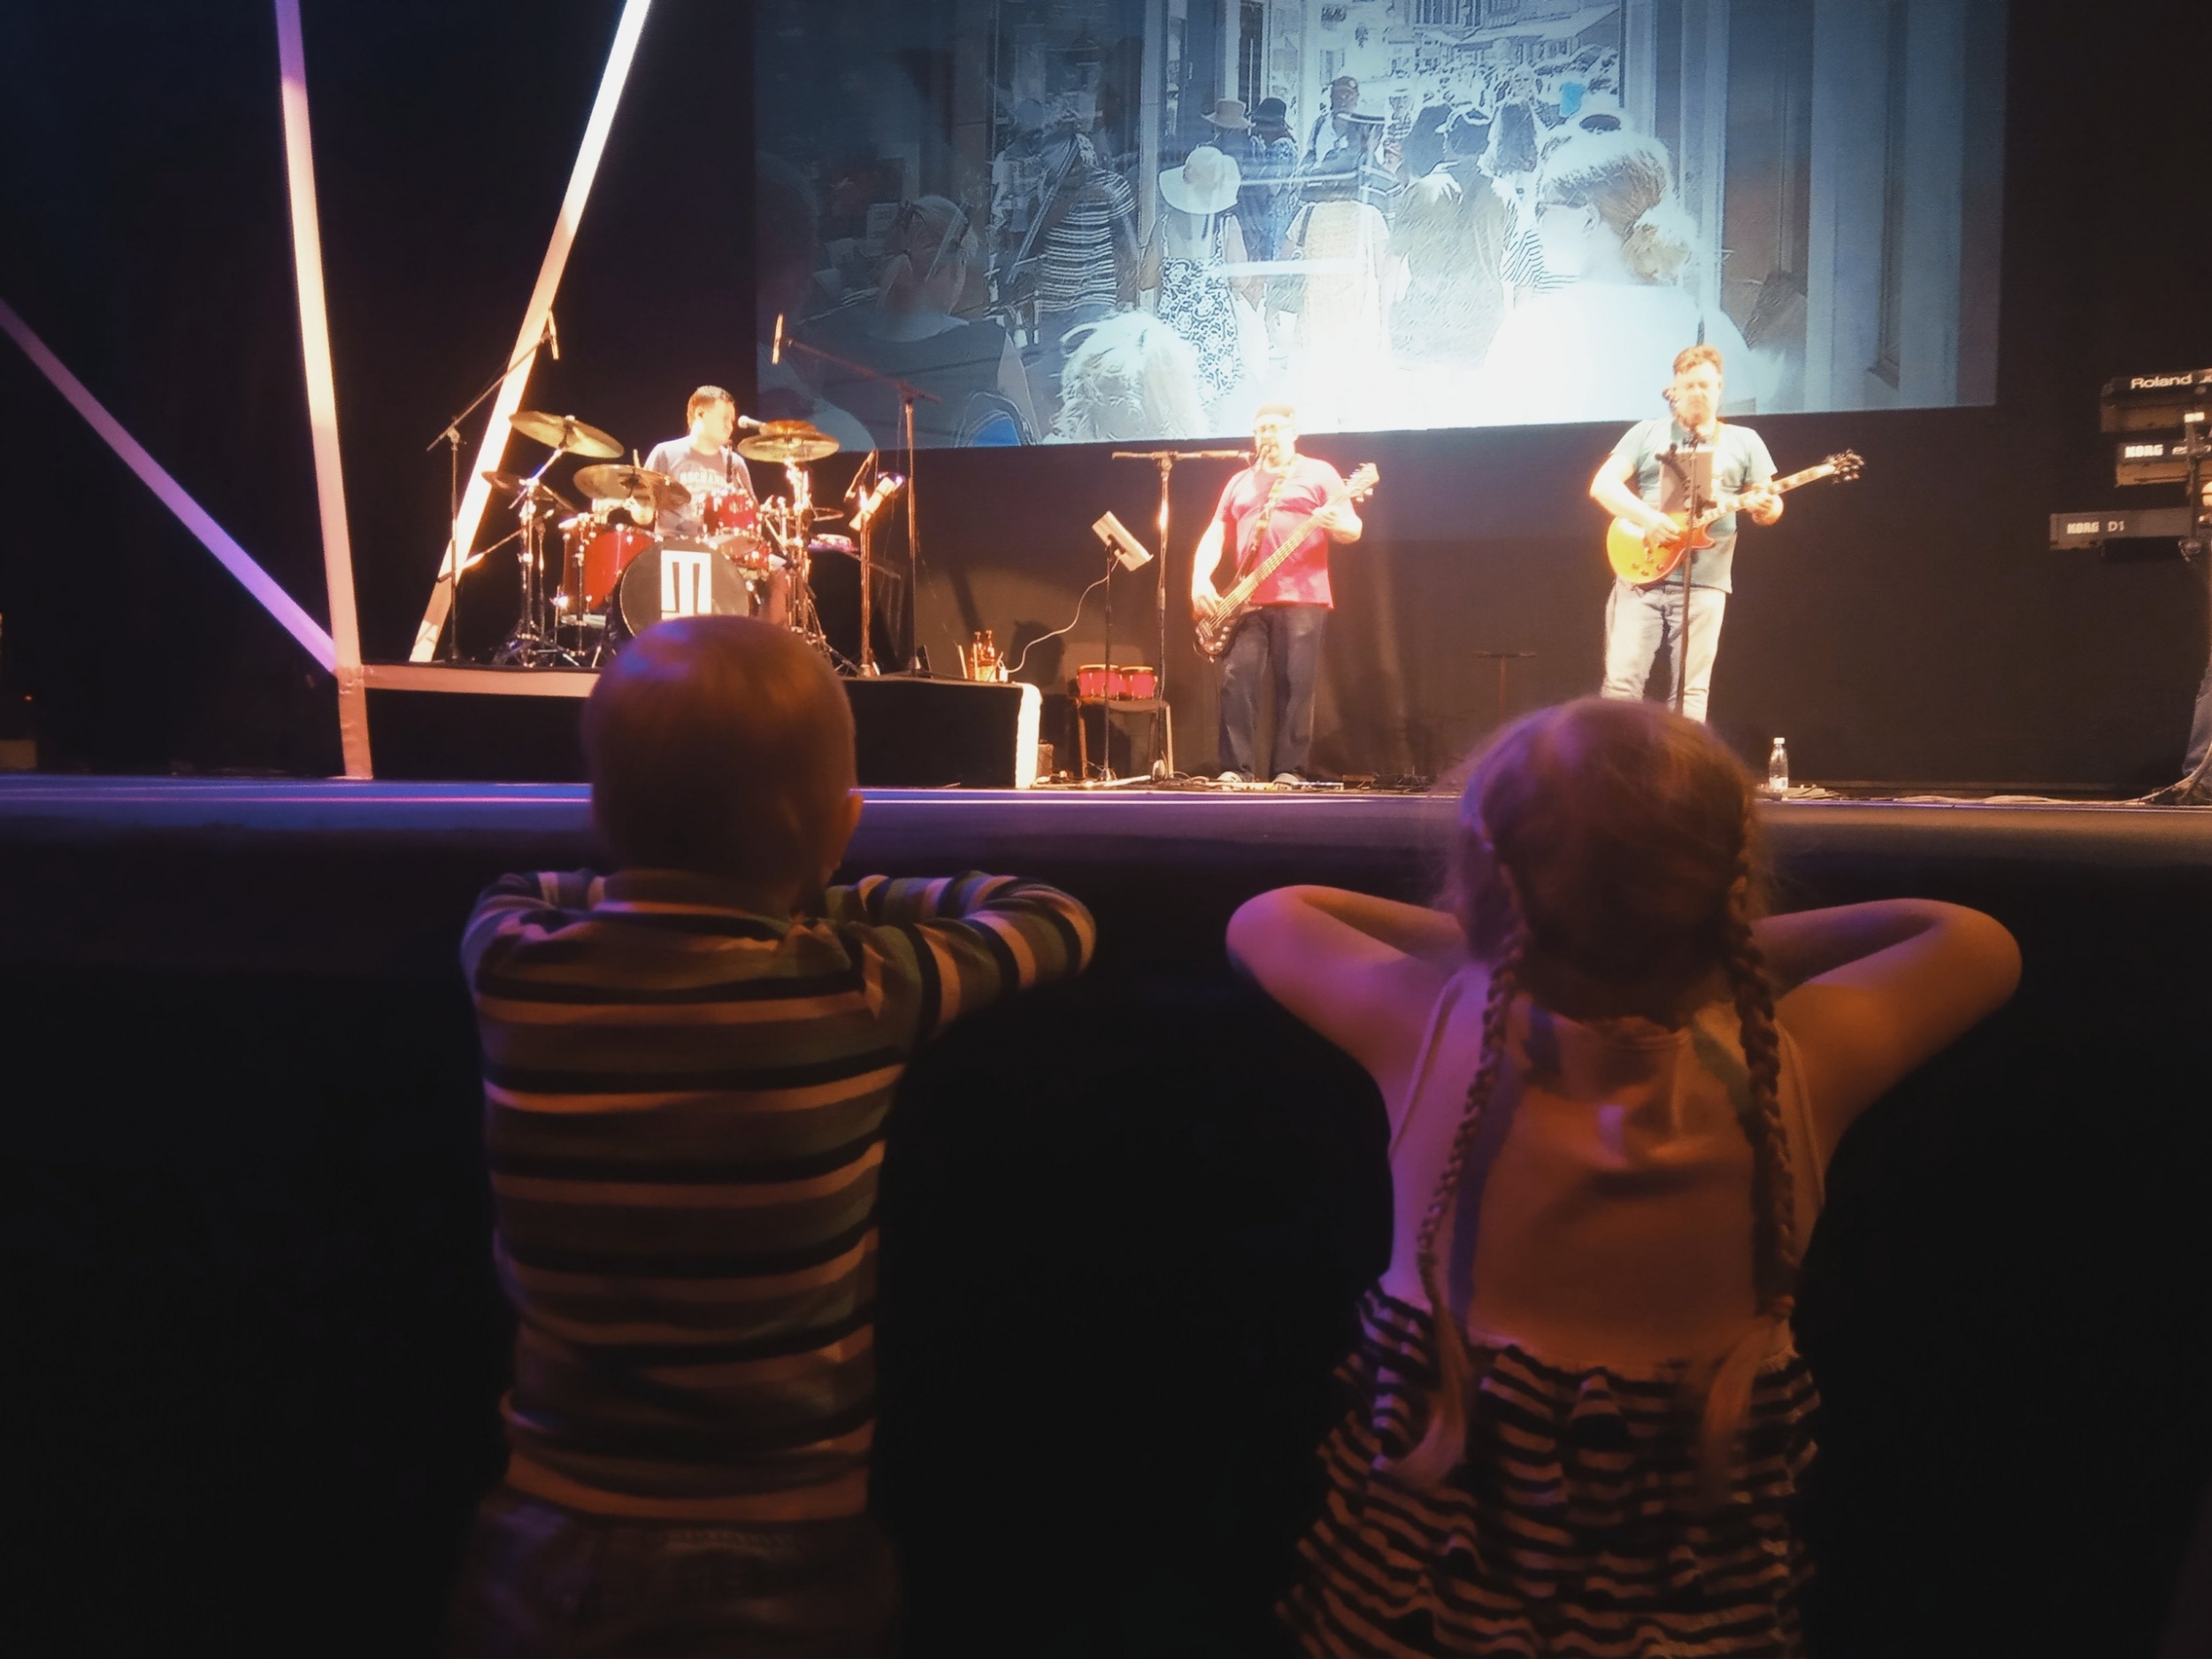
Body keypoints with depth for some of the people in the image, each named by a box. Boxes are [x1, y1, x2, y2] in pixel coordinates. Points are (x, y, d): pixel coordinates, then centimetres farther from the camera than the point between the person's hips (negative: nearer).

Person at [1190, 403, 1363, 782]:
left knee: (1296, 685, -5)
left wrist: (1336, 524, -24)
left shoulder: (1319, 473, 7)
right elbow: (1214, 535, 15)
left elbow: (1353, 530, 0)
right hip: (1247, 600, 4)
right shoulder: (1240, 482, 20)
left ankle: (1290, 770, 1)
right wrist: (1200, 580, -1)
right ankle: (1237, 769, -2)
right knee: (1237, 680, -7)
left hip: (1301, 598, -3)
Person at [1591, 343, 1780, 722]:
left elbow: (1769, 506, 13)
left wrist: (1764, 505, -13)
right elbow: (1602, 485, -1)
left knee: (1691, 689, 0)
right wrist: (1647, 518, -15)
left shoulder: (1744, 441, 12)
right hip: (1642, 574, -1)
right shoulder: (1648, 433, 9)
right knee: (1622, 679, -7)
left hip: (1704, 581, 1)